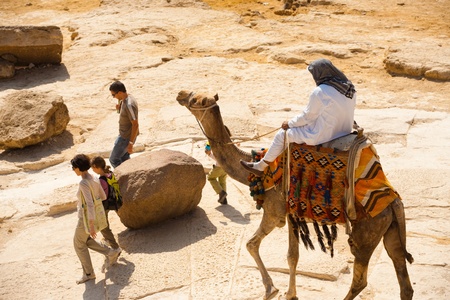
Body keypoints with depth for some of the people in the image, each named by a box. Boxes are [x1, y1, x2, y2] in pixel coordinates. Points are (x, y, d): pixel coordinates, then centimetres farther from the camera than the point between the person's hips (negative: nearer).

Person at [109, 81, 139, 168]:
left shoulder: (129, 104, -29)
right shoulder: (126, 99, 1)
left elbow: (135, 124, -29)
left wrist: (131, 143, -27)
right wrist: (119, 108, -5)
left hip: (126, 137, -10)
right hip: (124, 134, 10)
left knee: (113, 159, 3)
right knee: (124, 158, 22)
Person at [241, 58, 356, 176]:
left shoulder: (319, 92, -24)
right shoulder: (349, 88, 0)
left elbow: (307, 117, -13)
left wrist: (289, 124, 5)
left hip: (322, 136, -8)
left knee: (282, 134, 11)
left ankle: (260, 167, 27)